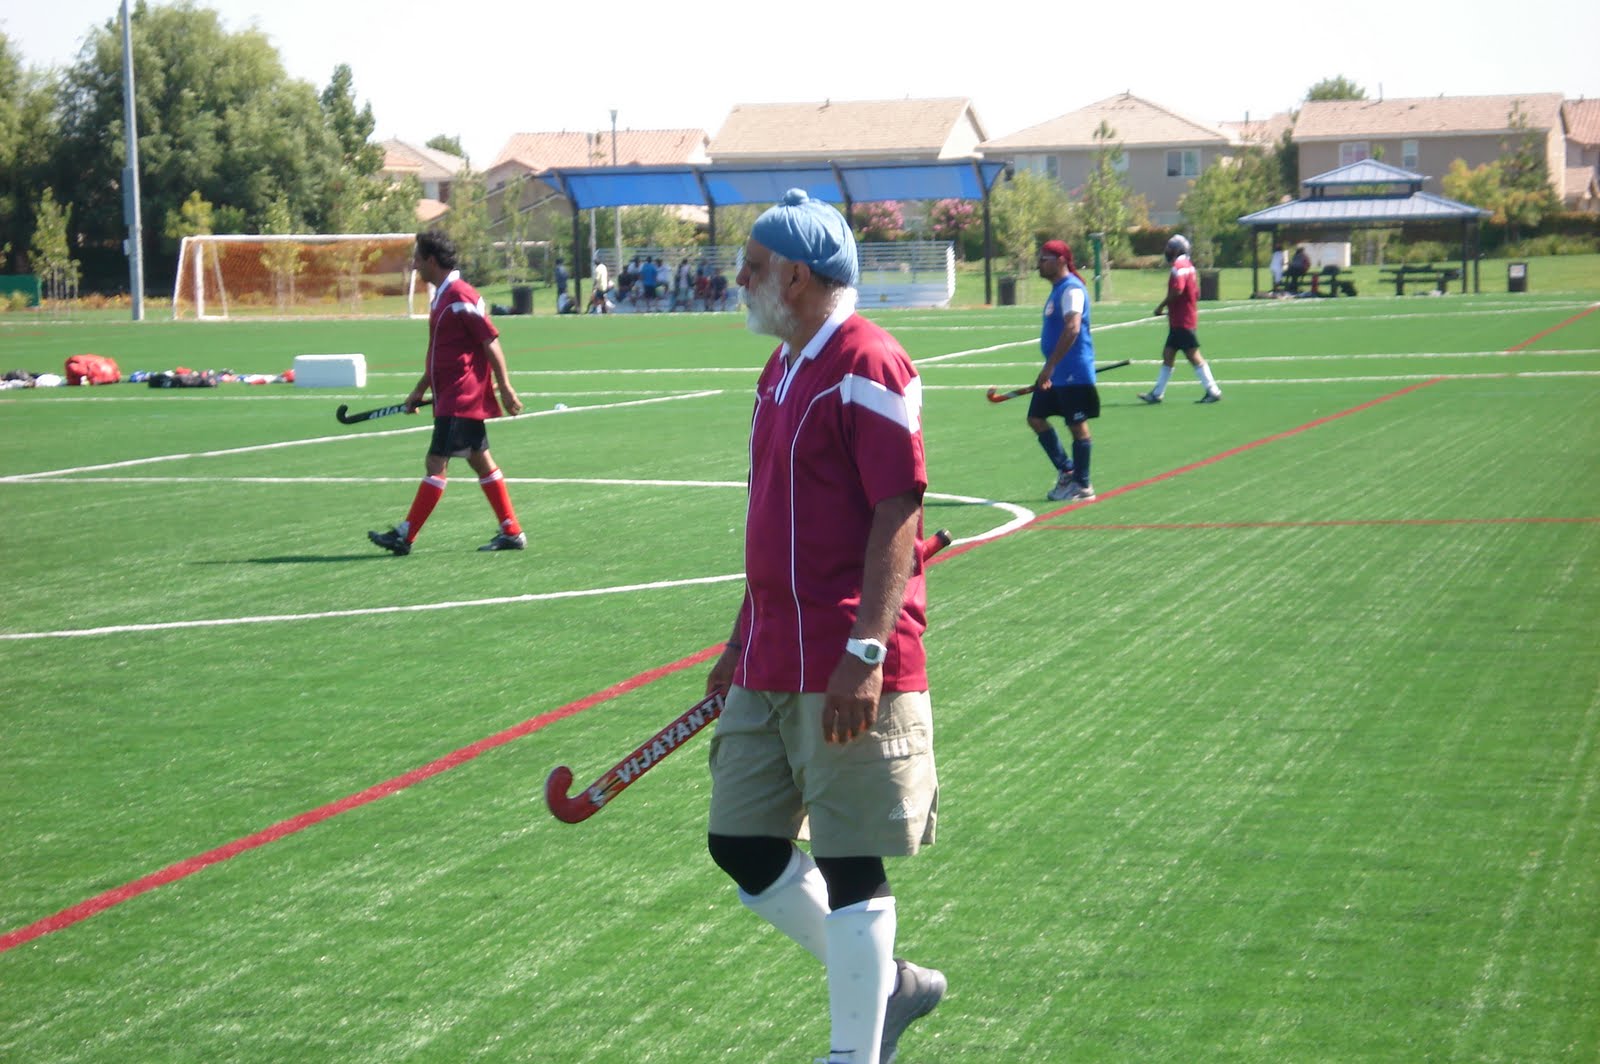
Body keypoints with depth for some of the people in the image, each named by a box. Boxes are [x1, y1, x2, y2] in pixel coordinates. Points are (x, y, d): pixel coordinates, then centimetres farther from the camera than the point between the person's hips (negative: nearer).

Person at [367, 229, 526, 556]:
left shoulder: (460, 296, -16)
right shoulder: (442, 296, 14)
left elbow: (491, 342, -16)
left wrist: (505, 388, -17)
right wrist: (420, 390, 25)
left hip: (460, 399, -10)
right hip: (451, 397, 10)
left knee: (436, 463, -9)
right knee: (480, 461, 12)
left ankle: (405, 536, -8)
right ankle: (512, 532, 15)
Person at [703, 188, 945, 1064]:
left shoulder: (868, 369, -13)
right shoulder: (781, 371, 16)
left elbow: (899, 514, -18)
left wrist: (866, 651, -24)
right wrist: (743, 641, 24)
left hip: (844, 674, -10)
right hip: (771, 664, 10)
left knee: (849, 863, -2)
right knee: (741, 846, 11)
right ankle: (886, 984, 26)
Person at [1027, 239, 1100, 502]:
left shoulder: (1071, 289, -15)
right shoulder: (1057, 289, 16)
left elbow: (1072, 329, -27)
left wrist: (1050, 366, -29)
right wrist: (1049, 369, 25)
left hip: (1073, 374, -10)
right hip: (1056, 374, 10)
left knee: (1077, 426, -3)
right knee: (1036, 418, 11)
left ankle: (1082, 487, 5)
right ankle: (1067, 471, 19)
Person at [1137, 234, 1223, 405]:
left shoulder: (1179, 267, -15)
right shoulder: (1189, 266, 15)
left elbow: (1177, 290, -26)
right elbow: (1196, 294, 18)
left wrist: (1162, 306, -14)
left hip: (1182, 321, -10)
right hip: (1179, 321, 10)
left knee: (1193, 356, -7)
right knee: (1167, 355, 12)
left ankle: (1213, 392, -4)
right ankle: (1157, 393, 17)